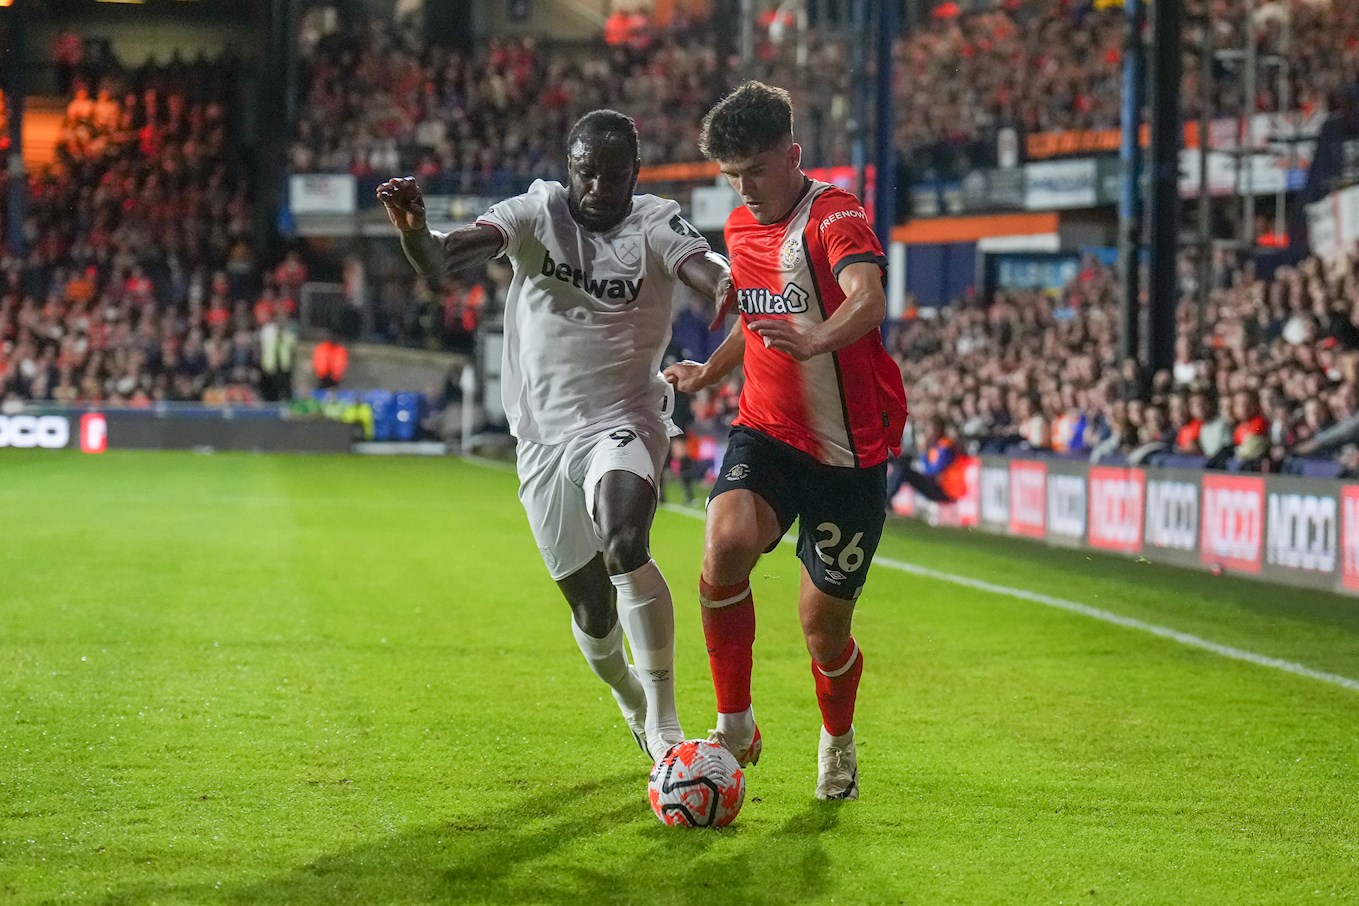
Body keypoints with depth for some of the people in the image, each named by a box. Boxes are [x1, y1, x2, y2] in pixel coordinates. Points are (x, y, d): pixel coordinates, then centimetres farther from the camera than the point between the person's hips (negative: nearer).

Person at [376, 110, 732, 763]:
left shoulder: (655, 226, -7)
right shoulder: (536, 215, -5)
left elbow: (706, 272, -27)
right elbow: (444, 259, -20)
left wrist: (730, 287, -52)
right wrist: (416, 232, -44)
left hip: (624, 422, -2)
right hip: (544, 435, 2)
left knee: (625, 545, -32)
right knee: (594, 614, 8)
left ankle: (664, 723, -28)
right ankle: (631, 703, 42)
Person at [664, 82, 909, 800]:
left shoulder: (833, 215, -15)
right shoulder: (740, 228, 8)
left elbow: (868, 300, -36)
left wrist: (818, 339, -54)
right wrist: (709, 371, 25)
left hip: (851, 451, -4)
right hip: (766, 432, 4)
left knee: (823, 626, 3)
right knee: (727, 540, -28)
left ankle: (837, 742, 38)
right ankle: (734, 725, -12)